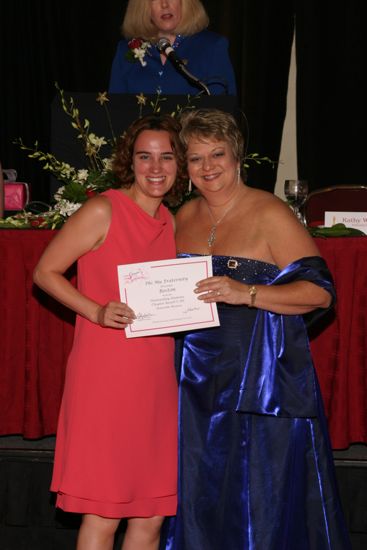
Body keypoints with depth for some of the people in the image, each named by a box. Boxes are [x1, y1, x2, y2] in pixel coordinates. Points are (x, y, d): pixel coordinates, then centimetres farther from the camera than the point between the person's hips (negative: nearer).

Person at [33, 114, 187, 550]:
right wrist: (98, 312, -18)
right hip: (106, 377, -6)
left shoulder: (170, 223, 12)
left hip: (156, 380, 7)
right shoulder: (103, 211, -7)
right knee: (103, 514, -1)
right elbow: (45, 272, -6)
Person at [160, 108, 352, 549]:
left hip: (262, 379, -5)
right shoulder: (184, 217, 11)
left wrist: (245, 293, -24)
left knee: (262, 502, 0)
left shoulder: (270, 215, -8)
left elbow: (320, 291, -14)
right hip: (198, 381, 6)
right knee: (200, 497, 10)